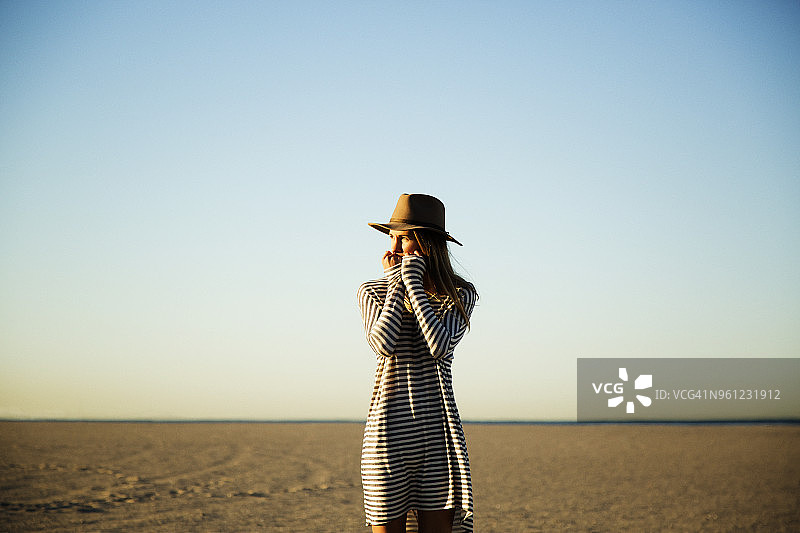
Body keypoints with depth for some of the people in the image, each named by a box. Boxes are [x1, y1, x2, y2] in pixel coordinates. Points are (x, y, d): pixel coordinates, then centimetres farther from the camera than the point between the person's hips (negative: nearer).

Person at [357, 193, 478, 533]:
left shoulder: (460, 295, 3)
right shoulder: (372, 292, 6)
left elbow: (440, 346, -15)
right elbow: (383, 344, -13)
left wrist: (413, 283, -10)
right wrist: (396, 284, -6)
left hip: (439, 429, 0)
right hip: (388, 428, 0)